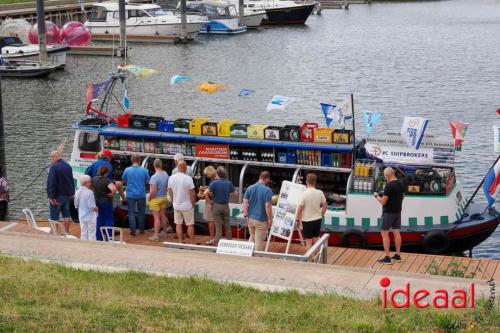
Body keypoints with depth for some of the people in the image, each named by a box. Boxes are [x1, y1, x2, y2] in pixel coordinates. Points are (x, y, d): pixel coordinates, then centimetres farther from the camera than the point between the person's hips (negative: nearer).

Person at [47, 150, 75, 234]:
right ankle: (67, 232, 21)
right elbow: (71, 180, 15)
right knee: (66, 215, 16)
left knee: (54, 217, 0)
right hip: (67, 195, 8)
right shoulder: (68, 166, 8)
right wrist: (71, 193, 19)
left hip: (57, 195, -8)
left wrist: (51, 196, -22)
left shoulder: (54, 167, -19)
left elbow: (52, 183, -22)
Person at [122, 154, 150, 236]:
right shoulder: (144, 170, -8)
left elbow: (123, 182, 5)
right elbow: (148, 181, 1)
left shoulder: (127, 170, -6)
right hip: (141, 195, 1)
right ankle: (141, 229, 22)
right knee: (141, 212, 15)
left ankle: (133, 230, -1)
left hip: (131, 195, -1)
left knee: (131, 213, 4)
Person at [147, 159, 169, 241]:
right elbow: (168, 186, 10)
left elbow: (153, 191, -26)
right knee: (163, 216, 19)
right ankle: (164, 231, 32)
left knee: (156, 217, -3)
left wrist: (149, 199, -12)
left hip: (155, 199, -7)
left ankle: (156, 235, 0)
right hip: (163, 198, 7)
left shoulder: (154, 177, -25)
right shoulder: (166, 175, -2)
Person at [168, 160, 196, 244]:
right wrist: (193, 203, -2)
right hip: (187, 205, -4)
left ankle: (180, 242, 16)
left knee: (178, 224, 13)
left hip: (176, 205, 4)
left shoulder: (171, 178, -3)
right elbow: (192, 193, -15)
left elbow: (170, 191, 6)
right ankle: (192, 243, 9)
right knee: (190, 225, 5)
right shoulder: (188, 178, -18)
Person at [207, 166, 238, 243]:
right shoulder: (229, 183, -3)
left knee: (218, 226, 3)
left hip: (217, 206, -3)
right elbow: (235, 194, 4)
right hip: (226, 206, 3)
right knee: (227, 225, 14)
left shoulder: (214, 183, -14)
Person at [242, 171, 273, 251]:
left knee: (252, 237, 22)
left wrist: (246, 216, 3)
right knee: (259, 240, 4)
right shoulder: (267, 190, -14)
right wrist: (270, 219, -8)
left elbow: (245, 203, 0)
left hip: (250, 218, 5)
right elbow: (268, 206, -17)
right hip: (261, 220, -5)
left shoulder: (250, 188, 2)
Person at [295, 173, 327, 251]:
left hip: (307, 221, -5)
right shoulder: (320, 193, -5)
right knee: (316, 240, 18)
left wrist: (297, 220, -4)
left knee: (309, 242, 3)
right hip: (318, 219, 5)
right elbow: (324, 206, 3)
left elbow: (299, 209, -16)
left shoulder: (304, 194, -19)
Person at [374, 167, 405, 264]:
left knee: (384, 233, -2)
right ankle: (397, 255, 19)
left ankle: (387, 258, -3)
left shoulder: (389, 186, -21)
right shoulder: (401, 184, 4)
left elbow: (383, 202, -19)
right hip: (398, 211, 8)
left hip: (389, 212, -8)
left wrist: (377, 196, 0)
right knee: (396, 232, 14)